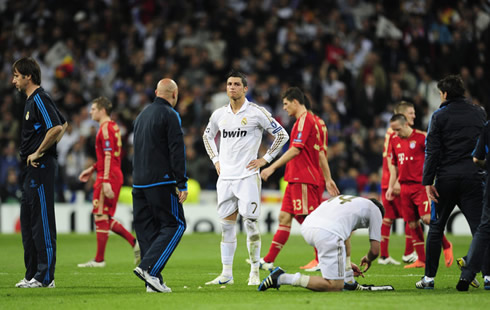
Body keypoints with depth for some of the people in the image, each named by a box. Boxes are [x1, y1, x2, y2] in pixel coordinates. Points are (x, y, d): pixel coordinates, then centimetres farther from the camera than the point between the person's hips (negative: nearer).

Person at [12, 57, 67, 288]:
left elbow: (56, 128, -25)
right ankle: (32, 275, 17)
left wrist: (38, 152, -17)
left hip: (41, 167, -11)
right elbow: (63, 125, 27)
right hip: (32, 168, 11)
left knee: (42, 223, -8)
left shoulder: (40, 99, -13)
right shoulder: (32, 100, 18)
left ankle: (45, 277, -6)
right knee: (28, 223, 12)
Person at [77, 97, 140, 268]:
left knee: (100, 217, -5)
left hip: (108, 177, -10)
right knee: (105, 218, 13)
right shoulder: (113, 126, 17)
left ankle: (99, 260, -1)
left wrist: (106, 181, -24)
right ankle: (135, 243, 9)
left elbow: (108, 156, -20)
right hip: (115, 175, 10)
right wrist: (92, 169, 28)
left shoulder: (106, 128, -13)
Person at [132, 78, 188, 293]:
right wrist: (182, 184, -12)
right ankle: (149, 268, -18)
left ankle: (153, 282, 2)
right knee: (174, 225, -2)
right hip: (161, 182, -8)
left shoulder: (142, 115, 19)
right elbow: (177, 151, -12)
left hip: (139, 183, 8)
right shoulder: (170, 115, -6)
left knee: (147, 228, 7)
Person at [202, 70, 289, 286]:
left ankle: (254, 272, 1)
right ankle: (226, 274, 8)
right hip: (225, 178, 5)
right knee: (226, 224, 4)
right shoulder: (219, 114, 9)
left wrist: (265, 159, -3)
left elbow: (282, 135, 0)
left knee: (250, 222, -7)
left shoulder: (256, 112, -5)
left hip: (247, 176, -5)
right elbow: (207, 136, 28)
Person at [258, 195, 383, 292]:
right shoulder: (375, 210, 22)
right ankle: (282, 278, -9)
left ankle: (348, 281, 29)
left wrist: (347, 263, 51)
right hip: (328, 233, -8)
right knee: (334, 286, 0)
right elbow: (375, 251, 19)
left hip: (306, 226, 8)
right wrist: (368, 259, 41)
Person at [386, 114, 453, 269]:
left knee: (427, 218, -17)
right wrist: (391, 186, 16)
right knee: (412, 224, 3)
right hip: (405, 187, 6)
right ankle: (421, 260, 9)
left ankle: (446, 246, 6)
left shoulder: (421, 137, -6)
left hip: (421, 185, -6)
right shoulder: (395, 141, 12)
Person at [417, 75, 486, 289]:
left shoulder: (439, 116, -1)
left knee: (436, 227, 9)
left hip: (447, 177, -2)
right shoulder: (479, 113, 9)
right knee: (479, 227, -1)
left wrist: (428, 181, -6)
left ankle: (429, 277, 10)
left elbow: (432, 151, -6)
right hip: (473, 177, 2)